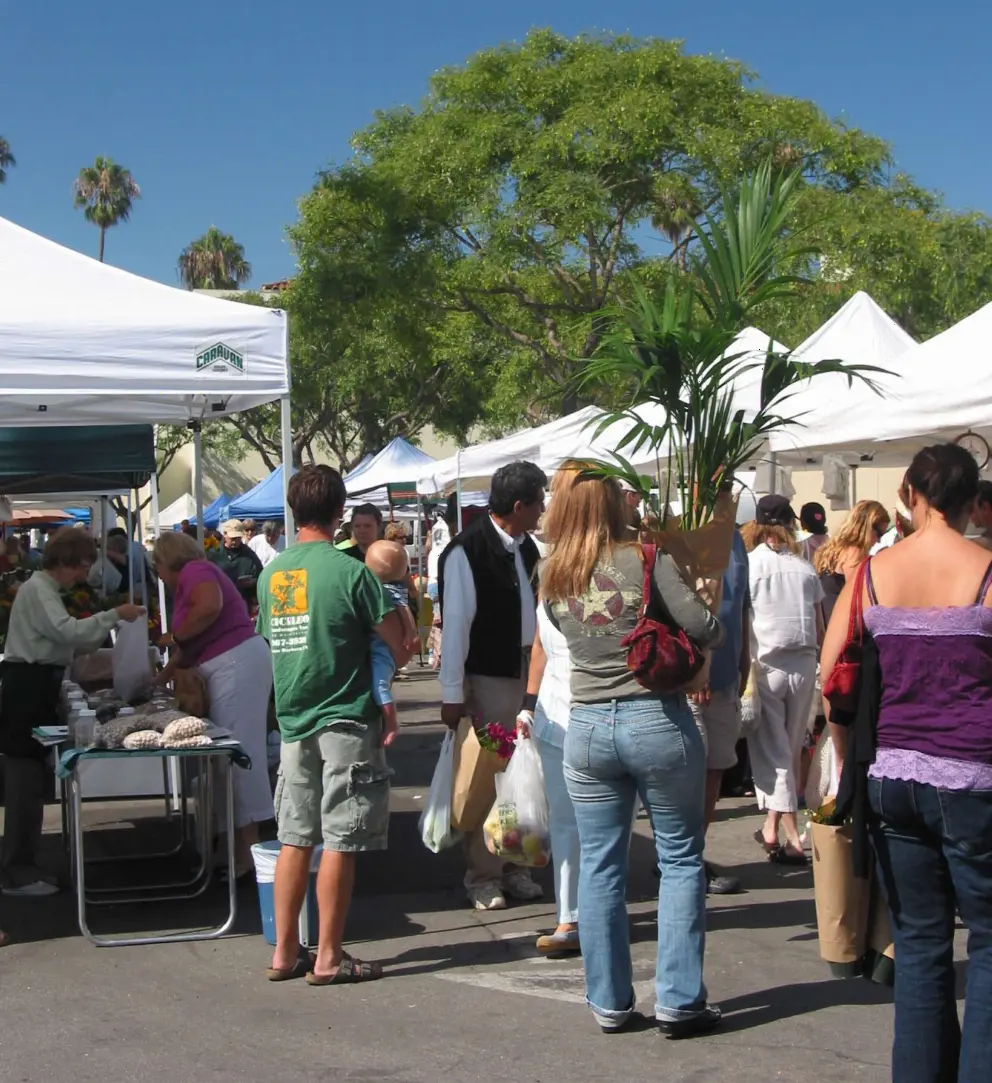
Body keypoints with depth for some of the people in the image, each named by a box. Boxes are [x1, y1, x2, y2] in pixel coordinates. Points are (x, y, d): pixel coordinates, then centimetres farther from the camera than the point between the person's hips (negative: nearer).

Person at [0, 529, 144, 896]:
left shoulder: (44, 589, 22)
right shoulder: (38, 590, -11)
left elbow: (62, 641, 19)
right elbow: (68, 631, -25)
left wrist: (108, 630, 11)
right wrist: (115, 615, -22)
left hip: (35, 687, 10)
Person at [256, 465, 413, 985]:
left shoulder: (271, 575, 6)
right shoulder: (350, 571, -13)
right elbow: (396, 644, -10)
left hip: (293, 721, 6)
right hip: (346, 720, -6)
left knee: (294, 839, 11)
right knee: (339, 843, 1)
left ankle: (285, 951, 17)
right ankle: (328, 957, 6)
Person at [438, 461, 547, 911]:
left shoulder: (525, 547, 7)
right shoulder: (466, 552, -15)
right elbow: (455, 625, -15)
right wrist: (452, 694, -15)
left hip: (528, 672, 7)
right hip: (488, 677, -7)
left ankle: (514, 866, 26)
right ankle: (483, 875, 14)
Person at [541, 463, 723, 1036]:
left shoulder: (555, 576, 2)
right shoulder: (646, 559, -11)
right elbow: (704, 628, -15)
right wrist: (712, 627, 6)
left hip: (587, 726, 4)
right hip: (658, 720, -4)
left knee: (600, 867, 11)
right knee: (681, 860, 7)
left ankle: (609, 1001, 17)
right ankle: (678, 1000, 7)